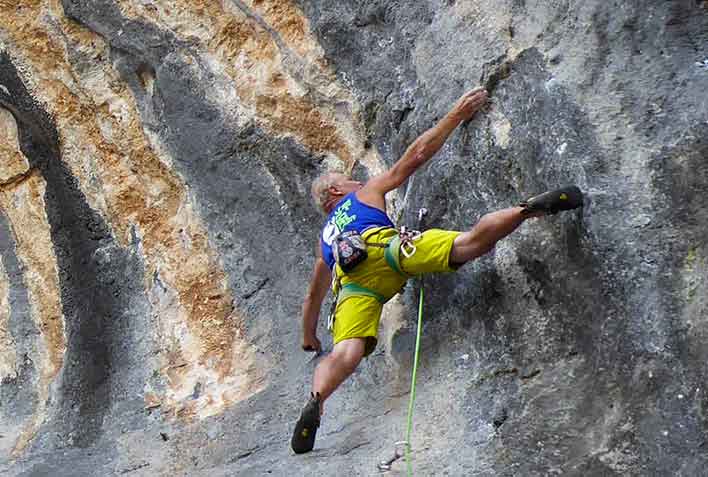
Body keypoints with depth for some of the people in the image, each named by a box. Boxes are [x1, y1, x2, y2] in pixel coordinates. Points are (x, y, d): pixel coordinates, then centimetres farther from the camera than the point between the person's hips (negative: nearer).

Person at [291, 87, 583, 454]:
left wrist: (308, 336, 66)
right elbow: (415, 156, 31)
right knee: (466, 244, -21)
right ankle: (532, 207, -41)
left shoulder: (326, 237, 46)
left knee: (346, 352, -20)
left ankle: (315, 400, -46)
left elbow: (314, 294, 52)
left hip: (351, 279, 3)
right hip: (382, 245, -3)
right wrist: (457, 114, 38)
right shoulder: (368, 191, 35)